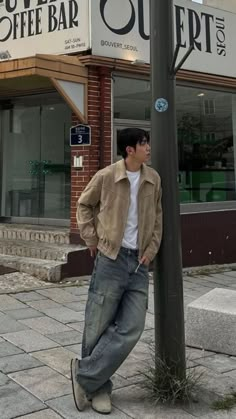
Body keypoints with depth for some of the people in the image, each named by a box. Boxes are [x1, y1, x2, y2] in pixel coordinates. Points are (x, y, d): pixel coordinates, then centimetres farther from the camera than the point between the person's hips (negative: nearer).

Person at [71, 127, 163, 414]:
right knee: (99, 327, 1)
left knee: (131, 328, -4)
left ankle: (85, 376, 8)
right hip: (111, 259, -4)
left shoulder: (153, 179, 6)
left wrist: (151, 249, 6)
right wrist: (91, 239, 2)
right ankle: (98, 387, 19)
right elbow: (84, 205, 9)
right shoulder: (106, 177, -5)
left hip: (139, 263, 4)